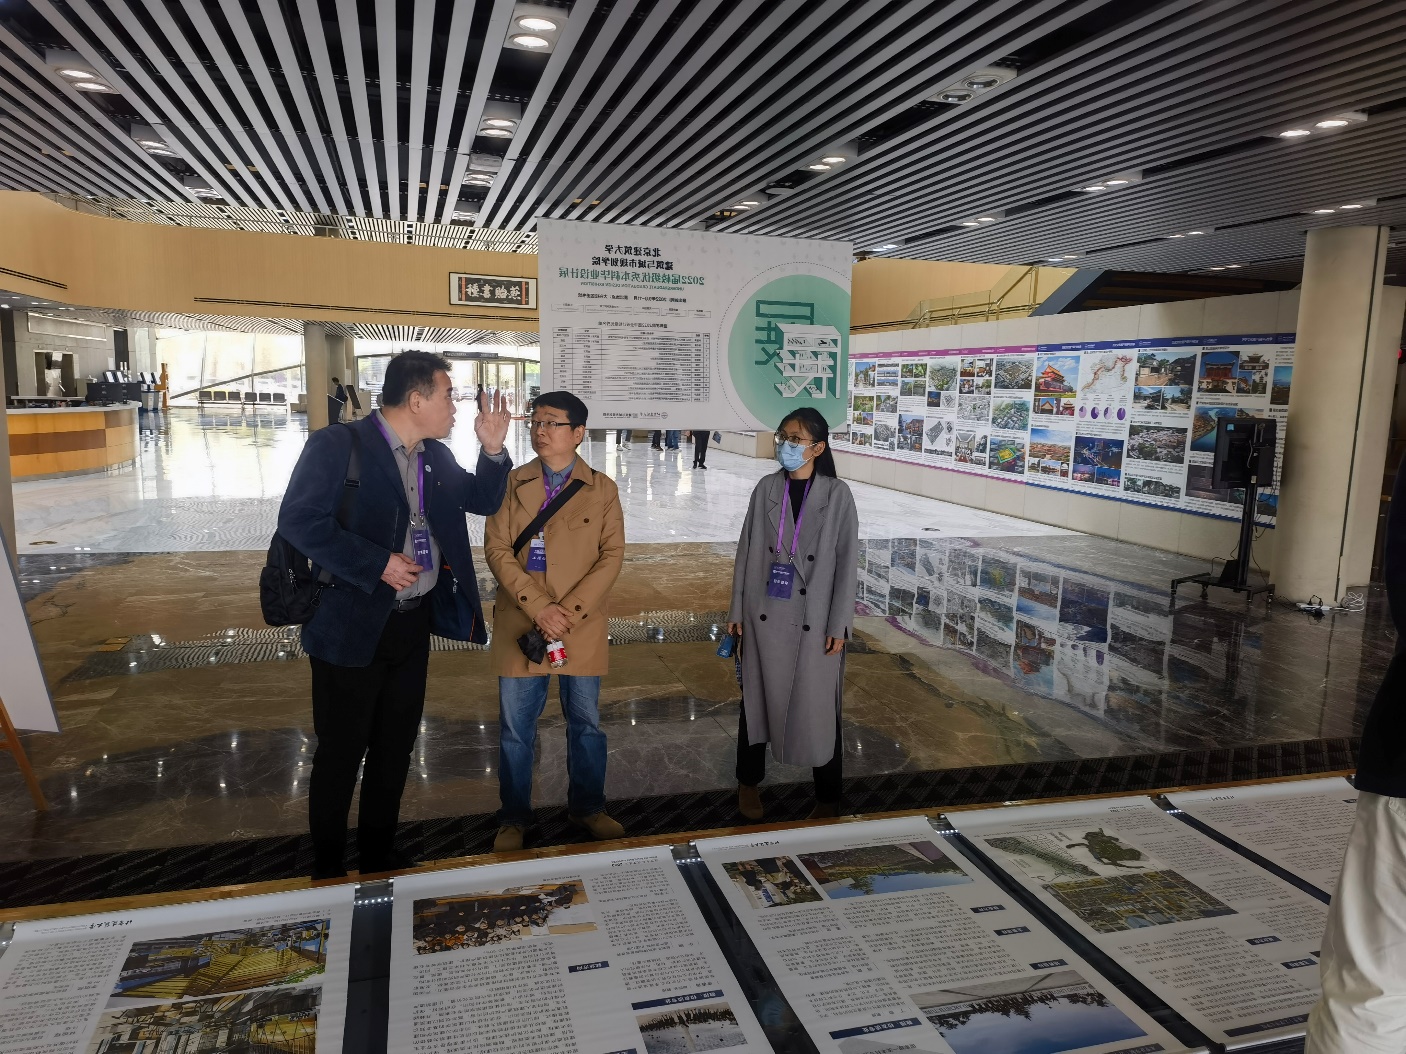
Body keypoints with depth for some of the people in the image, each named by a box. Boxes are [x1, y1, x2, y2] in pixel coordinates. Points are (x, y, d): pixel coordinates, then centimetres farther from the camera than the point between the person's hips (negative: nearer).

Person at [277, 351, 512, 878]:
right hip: (352, 625, -7)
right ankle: (327, 866, 27)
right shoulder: (338, 444, -13)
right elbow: (298, 520, -20)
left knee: (396, 746, 17)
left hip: (414, 622, 7)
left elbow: (484, 501, 15)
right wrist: (378, 564, -21)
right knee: (341, 752, 7)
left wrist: (492, 448, -2)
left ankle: (380, 854, 35)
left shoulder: (436, 457, 8)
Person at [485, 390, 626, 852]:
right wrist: (538, 607, -17)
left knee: (586, 723, 13)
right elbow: (497, 548, -5)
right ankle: (514, 818, 27)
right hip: (520, 625, 0)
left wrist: (570, 611, -15)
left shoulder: (602, 489, 1)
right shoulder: (512, 483, 2)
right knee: (515, 728, 9)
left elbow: (612, 554, -4)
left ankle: (587, 807, 33)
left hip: (583, 628, 0)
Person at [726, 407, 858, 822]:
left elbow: (847, 562, -6)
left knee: (818, 707, 6)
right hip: (765, 616, 3)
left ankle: (828, 797, 26)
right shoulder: (766, 489, 0)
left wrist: (838, 625, -8)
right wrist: (737, 610, 4)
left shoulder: (837, 495, -7)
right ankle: (749, 782, 34)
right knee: (756, 698, 14)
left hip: (814, 621, -2)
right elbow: (747, 550, 4)